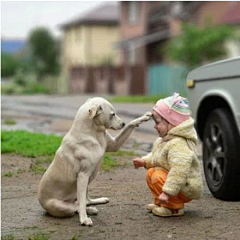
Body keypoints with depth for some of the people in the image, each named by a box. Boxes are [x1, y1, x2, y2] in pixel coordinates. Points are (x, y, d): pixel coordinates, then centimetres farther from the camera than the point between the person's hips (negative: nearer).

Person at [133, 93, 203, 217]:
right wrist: (144, 161, 7)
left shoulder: (178, 145, -30)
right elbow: (155, 156, 24)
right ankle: (160, 203, 16)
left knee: (158, 178, -25)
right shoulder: (165, 140, 5)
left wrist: (167, 192, -38)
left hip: (187, 188, -10)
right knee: (150, 173, 10)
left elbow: (179, 171, -37)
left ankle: (175, 208, -12)